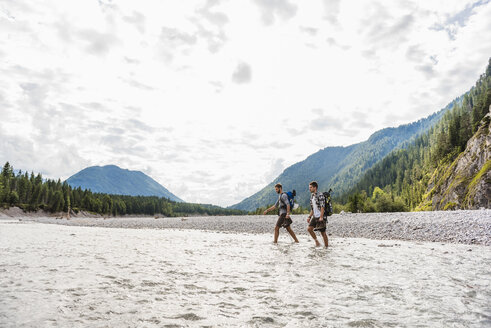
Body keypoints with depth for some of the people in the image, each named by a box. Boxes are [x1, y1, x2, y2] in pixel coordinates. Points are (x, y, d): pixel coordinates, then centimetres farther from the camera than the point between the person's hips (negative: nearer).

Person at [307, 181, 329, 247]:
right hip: (315, 217, 7)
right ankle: (316, 241, 11)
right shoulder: (312, 196, 14)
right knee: (309, 228, -5)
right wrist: (309, 217, 13)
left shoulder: (320, 195, -11)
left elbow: (322, 206, -18)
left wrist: (321, 217, -23)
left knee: (323, 232, -1)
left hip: (320, 217, -7)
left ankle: (326, 246, 10)